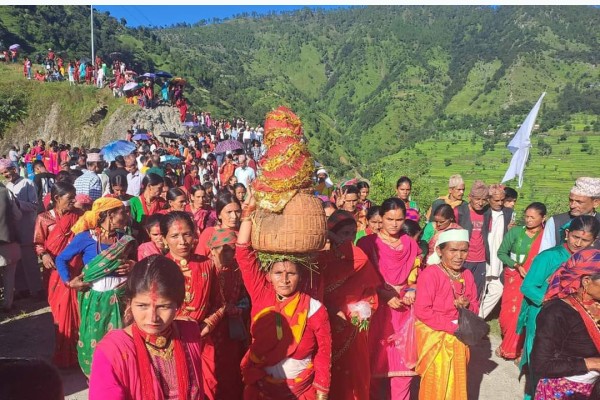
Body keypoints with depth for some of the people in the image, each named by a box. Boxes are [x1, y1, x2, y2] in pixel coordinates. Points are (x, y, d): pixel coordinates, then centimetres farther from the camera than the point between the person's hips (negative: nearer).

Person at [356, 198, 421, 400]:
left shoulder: (411, 244, 8)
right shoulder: (367, 243, -6)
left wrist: (412, 291, -3)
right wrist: (386, 296, -15)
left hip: (404, 309, 3)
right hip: (377, 308, -3)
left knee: (404, 360, 5)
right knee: (377, 360, 5)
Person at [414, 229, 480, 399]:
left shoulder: (467, 275, 2)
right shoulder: (430, 274, -19)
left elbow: (475, 307, 10)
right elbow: (422, 311, -22)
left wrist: (467, 306, -13)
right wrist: (453, 327, -20)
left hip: (458, 338, 6)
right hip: (435, 338, -6)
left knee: (456, 383, 17)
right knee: (436, 385, 4)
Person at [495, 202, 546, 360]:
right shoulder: (515, 232, -6)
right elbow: (501, 253, -1)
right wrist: (517, 266, -14)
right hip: (513, 278, 1)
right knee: (507, 313, 6)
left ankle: (513, 348, 23)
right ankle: (508, 343, 33)